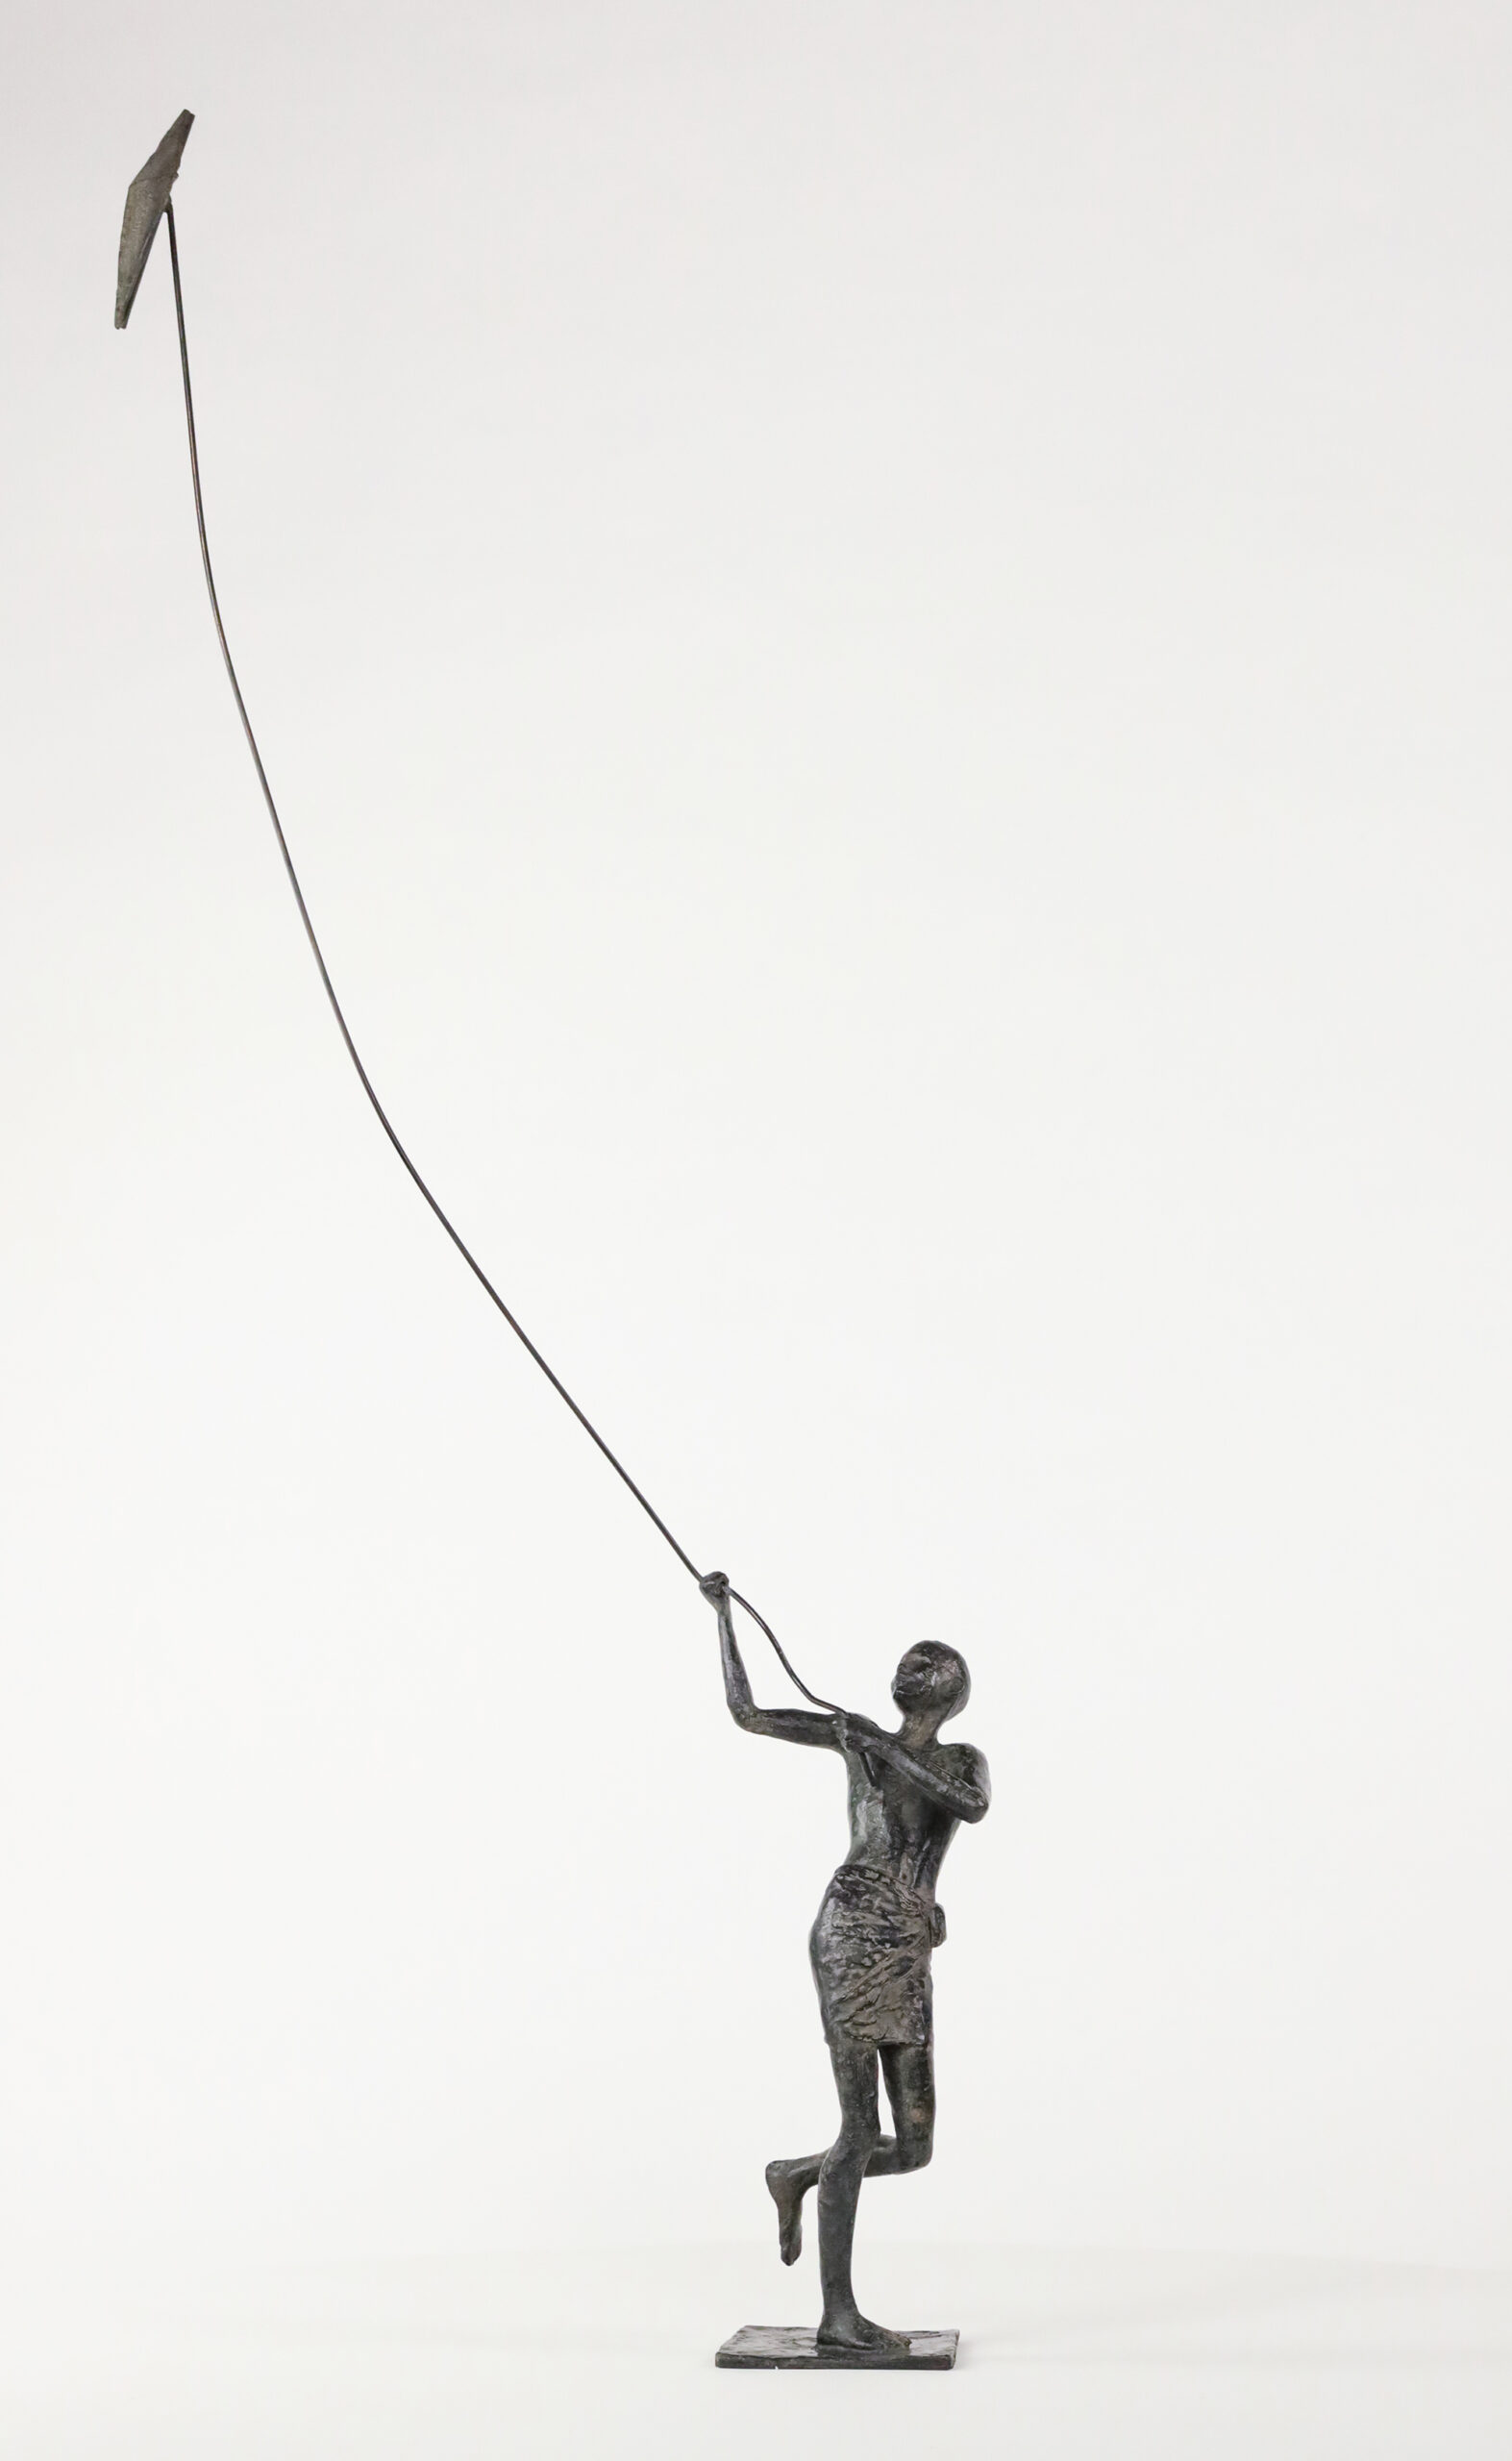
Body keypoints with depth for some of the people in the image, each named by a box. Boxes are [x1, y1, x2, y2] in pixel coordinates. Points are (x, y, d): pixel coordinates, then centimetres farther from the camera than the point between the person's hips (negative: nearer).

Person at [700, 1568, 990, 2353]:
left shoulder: (965, 1761, 21)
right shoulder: (854, 1731, 12)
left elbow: (974, 1806, -4)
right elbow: (746, 1713, 11)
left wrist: (892, 1753, -9)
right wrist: (722, 1614, 9)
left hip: (908, 1963, 5)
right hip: (854, 1939, -5)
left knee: (914, 2147, 6)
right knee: (863, 2131, -6)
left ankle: (795, 2174, 32)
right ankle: (837, 2315, 3)